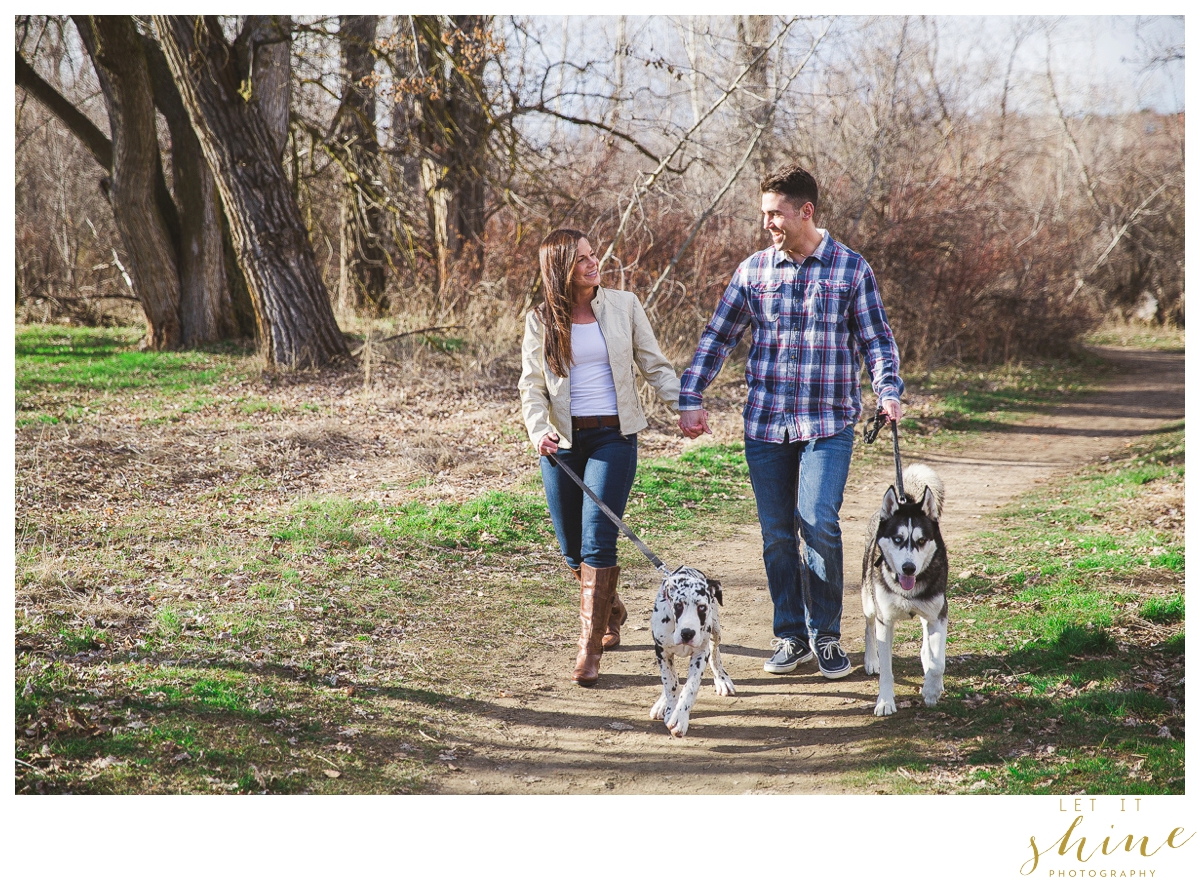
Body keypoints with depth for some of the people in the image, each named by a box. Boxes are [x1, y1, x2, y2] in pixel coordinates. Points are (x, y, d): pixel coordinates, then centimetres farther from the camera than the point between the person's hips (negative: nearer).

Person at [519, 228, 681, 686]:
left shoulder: (623, 306, 2)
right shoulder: (541, 321, 3)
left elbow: (655, 365, 6)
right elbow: (531, 385, 2)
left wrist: (684, 404, -9)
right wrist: (538, 430, -16)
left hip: (613, 436, -2)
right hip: (562, 440, 2)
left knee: (597, 539, -14)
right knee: (572, 547, 8)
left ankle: (589, 647, -10)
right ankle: (611, 610, 37)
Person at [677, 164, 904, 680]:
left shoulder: (851, 269, 1)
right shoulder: (753, 270, 7)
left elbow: (876, 338, 3)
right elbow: (717, 336, 11)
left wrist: (888, 392, -13)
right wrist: (690, 398, 4)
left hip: (828, 423, -3)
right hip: (765, 423, 3)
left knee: (819, 523, -14)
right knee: (776, 534, 5)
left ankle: (826, 635, 3)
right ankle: (790, 636, 18)